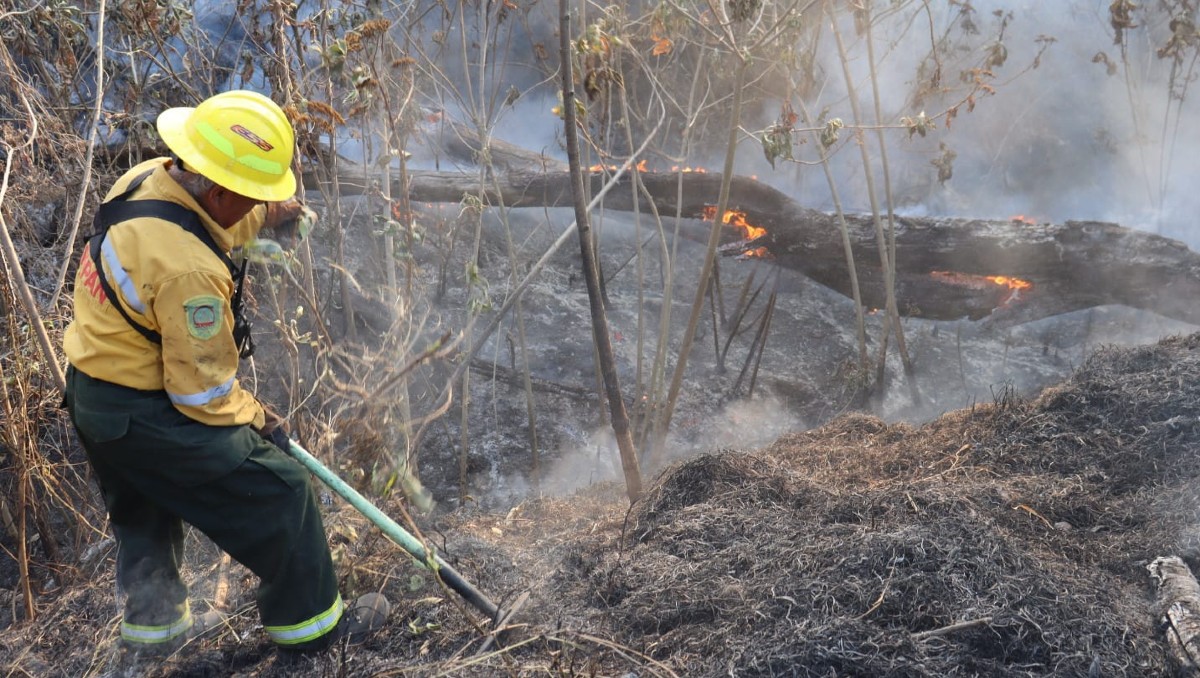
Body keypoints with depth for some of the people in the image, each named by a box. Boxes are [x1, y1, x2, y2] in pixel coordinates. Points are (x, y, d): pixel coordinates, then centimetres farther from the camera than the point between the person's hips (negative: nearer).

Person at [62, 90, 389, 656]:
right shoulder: (189, 270, -33)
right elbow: (202, 389, -23)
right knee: (277, 492, 3)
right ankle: (310, 620, 18)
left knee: (144, 512, 29)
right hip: (148, 418, -10)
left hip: (91, 394, 10)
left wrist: (262, 218, 23)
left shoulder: (145, 179, -8)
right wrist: (255, 418, -6)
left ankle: (153, 621, 47)